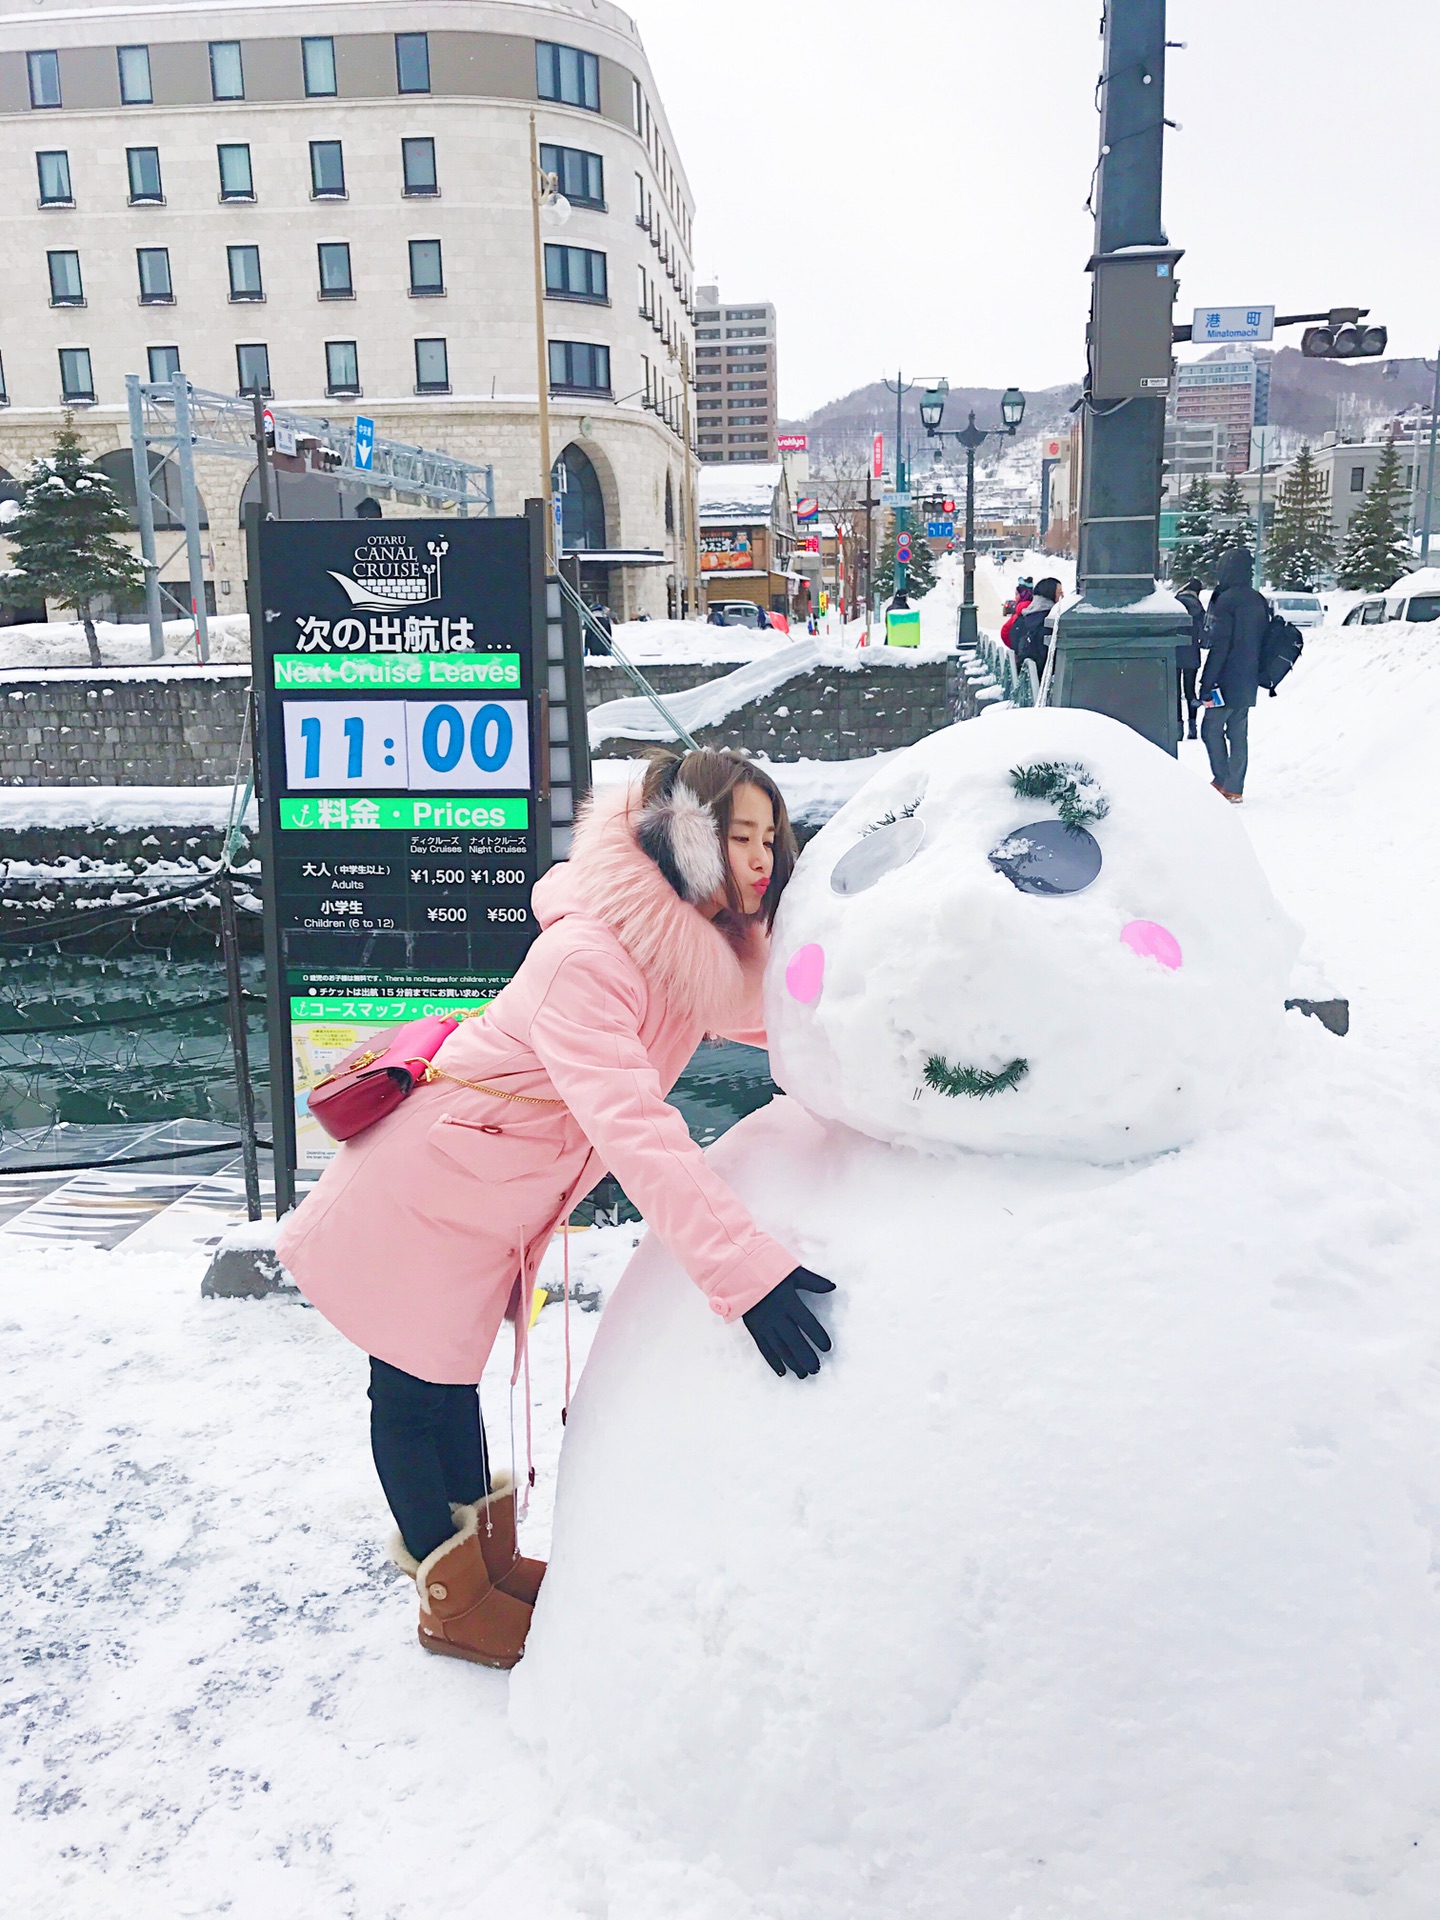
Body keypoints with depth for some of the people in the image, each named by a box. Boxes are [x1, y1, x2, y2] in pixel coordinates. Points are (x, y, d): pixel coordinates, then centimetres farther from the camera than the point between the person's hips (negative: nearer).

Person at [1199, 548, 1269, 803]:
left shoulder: (1226, 601, -14)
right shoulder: (1259, 601, 11)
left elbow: (1219, 647, -18)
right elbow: (1264, 642, 16)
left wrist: (1206, 686, -17)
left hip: (1227, 681, -8)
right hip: (1249, 683, 8)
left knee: (1211, 728, 2)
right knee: (1238, 733, 10)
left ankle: (1223, 782, -1)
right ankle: (1234, 788, 12)